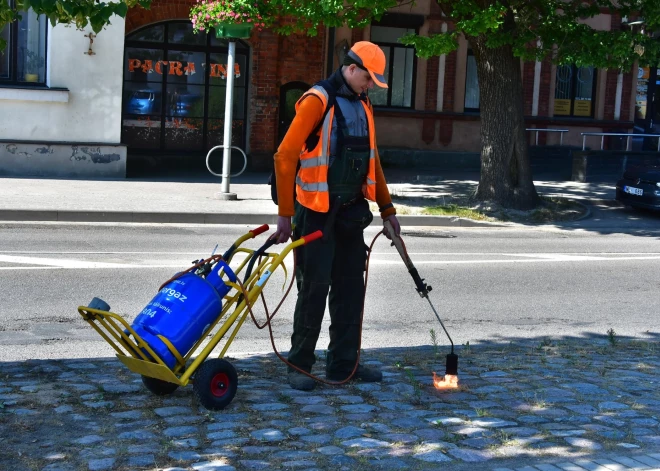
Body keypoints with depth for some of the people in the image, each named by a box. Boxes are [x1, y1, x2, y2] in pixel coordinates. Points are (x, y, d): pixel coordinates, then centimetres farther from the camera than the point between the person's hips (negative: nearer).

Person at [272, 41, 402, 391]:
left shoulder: (363, 106, 13)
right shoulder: (318, 100, -12)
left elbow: (372, 161, 21)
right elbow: (285, 156, -15)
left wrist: (387, 209, 19)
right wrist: (285, 214, -17)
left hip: (351, 211, 8)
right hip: (316, 211, -7)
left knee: (351, 286, 9)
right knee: (315, 287, -3)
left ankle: (343, 364, 18)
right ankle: (299, 365, 9)